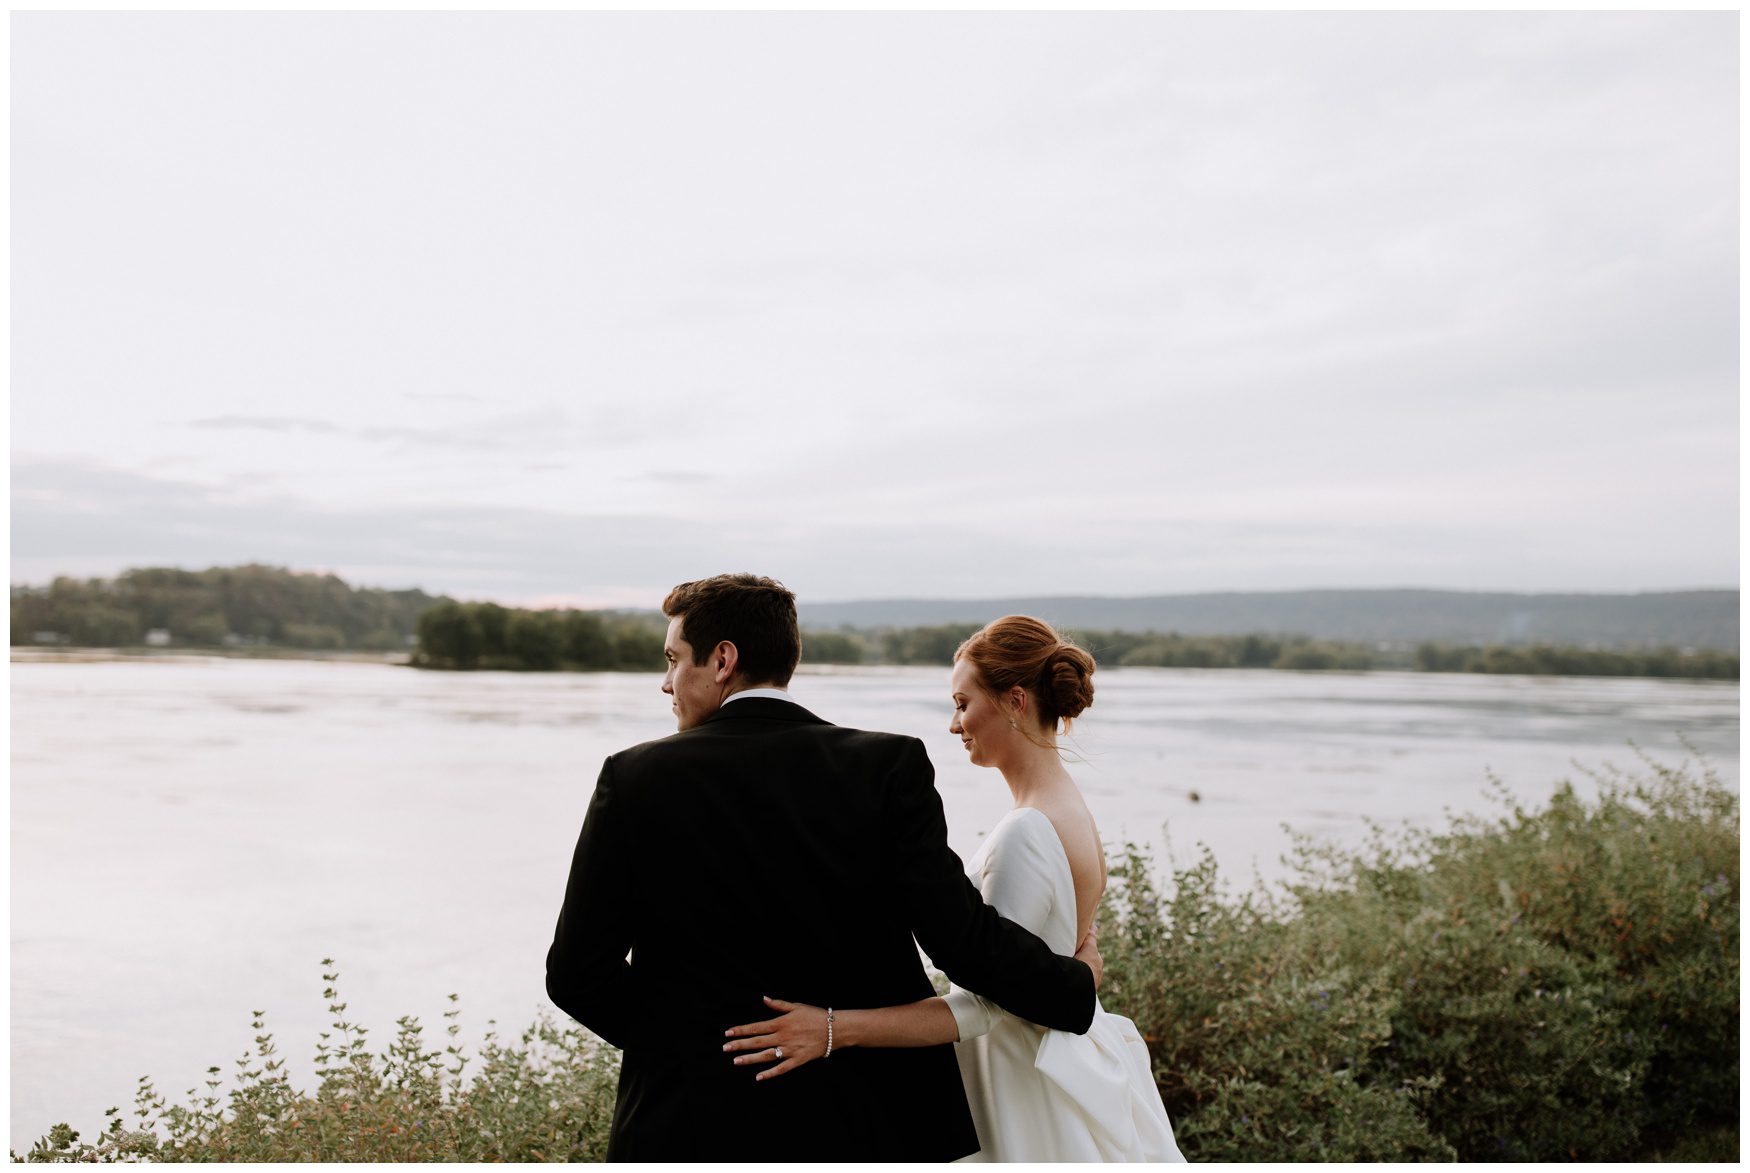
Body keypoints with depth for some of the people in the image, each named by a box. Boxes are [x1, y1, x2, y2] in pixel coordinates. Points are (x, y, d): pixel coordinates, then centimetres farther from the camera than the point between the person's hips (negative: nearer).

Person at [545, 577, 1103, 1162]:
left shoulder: (635, 779, -8)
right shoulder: (889, 767, -9)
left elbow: (577, 973, -5)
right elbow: (960, 936, -14)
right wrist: (1076, 984, 4)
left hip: (693, 1125, -1)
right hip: (867, 1124, 1)